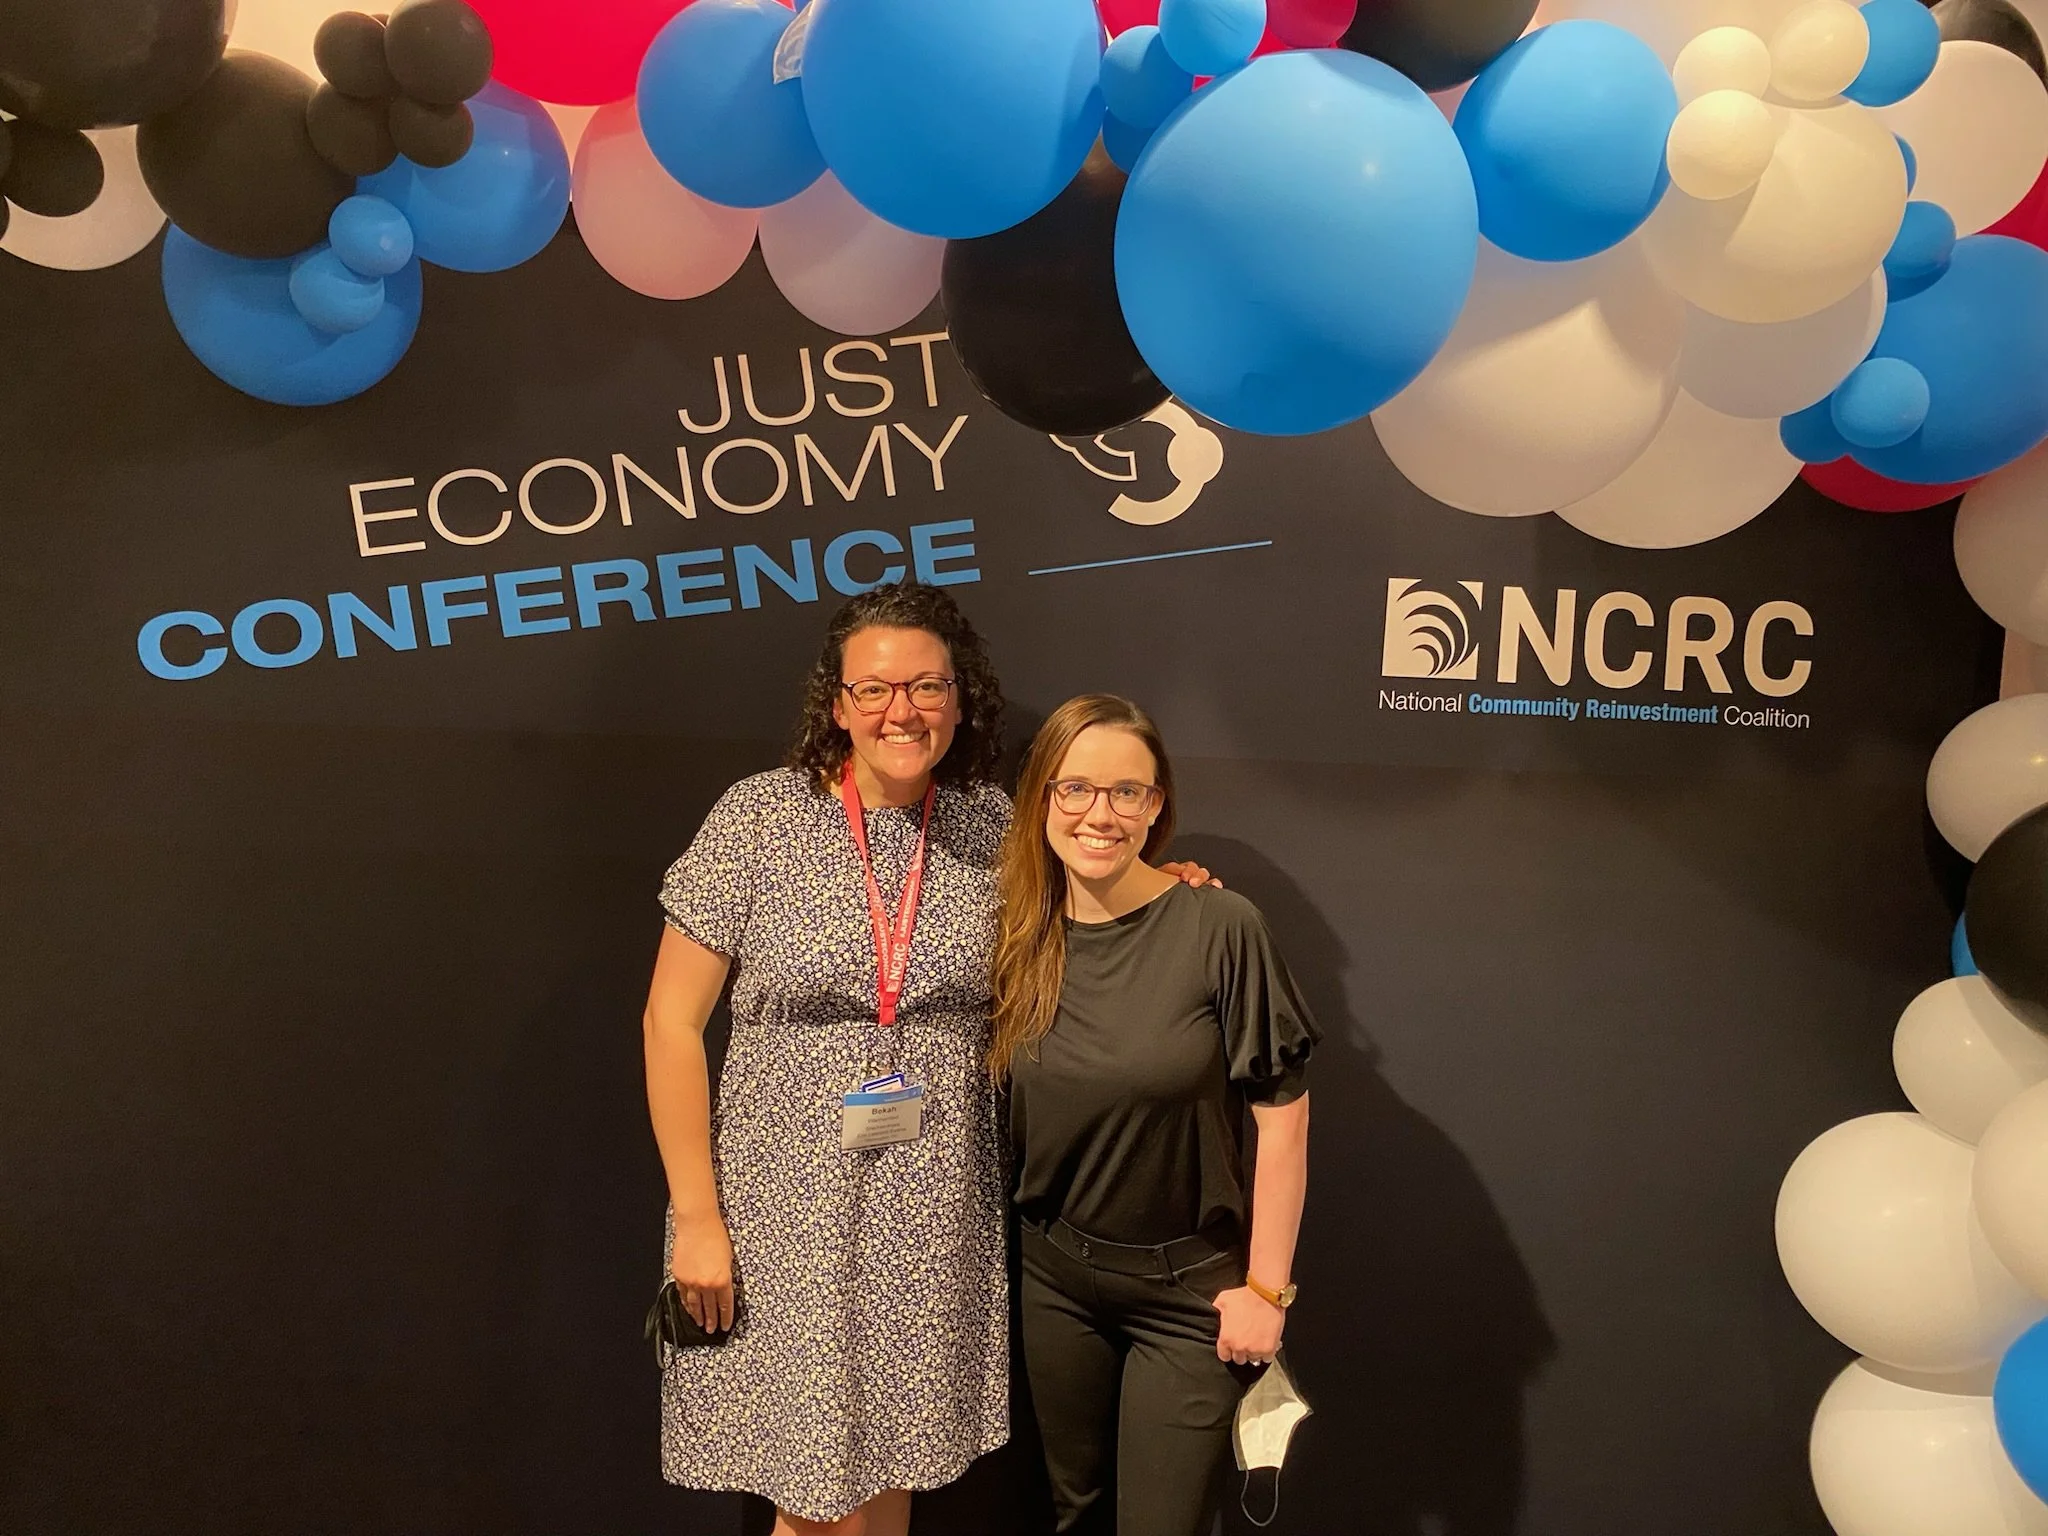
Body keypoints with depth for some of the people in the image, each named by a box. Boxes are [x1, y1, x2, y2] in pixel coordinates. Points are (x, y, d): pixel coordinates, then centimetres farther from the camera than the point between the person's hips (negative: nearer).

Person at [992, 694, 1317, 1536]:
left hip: (1190, 1286, -4)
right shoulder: (1020, 936, -4)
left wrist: (1264, 1287, -11)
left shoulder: (1220, 927, -18)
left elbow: (1282, 1117, -13)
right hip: (1056, 1276, 4)